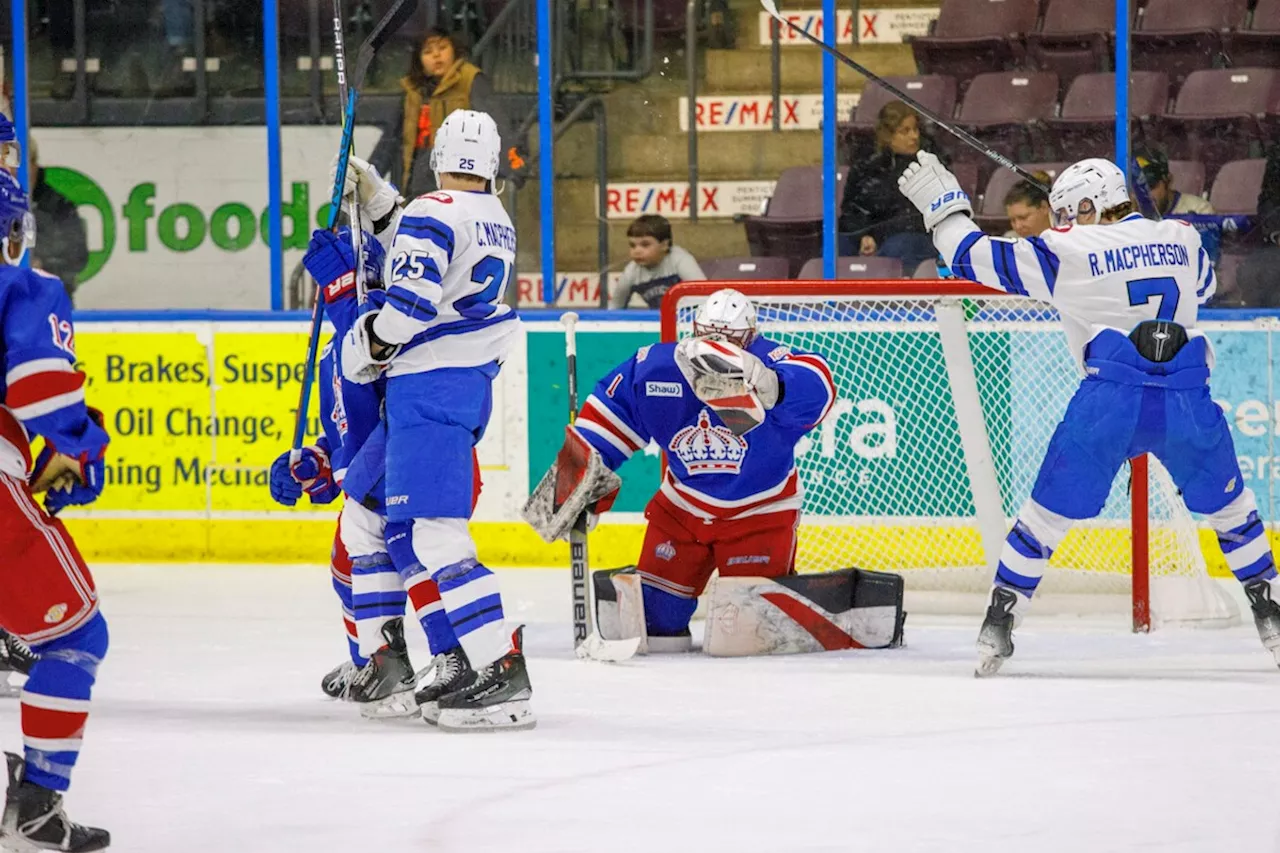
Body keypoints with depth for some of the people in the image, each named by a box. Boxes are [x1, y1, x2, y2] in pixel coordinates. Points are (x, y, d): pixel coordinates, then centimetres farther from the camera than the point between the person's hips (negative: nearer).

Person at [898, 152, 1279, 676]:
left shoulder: (1070, 254, 6)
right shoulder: (1182, 239, 17)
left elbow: (976, 258, 8)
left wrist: (943, 205, 23)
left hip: (1112, 398, -2)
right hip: (1187, 399, 2)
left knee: (1048, 512, 11)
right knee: (1229, 506, 21)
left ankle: (999, 623, 9)